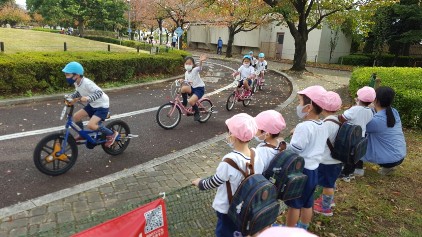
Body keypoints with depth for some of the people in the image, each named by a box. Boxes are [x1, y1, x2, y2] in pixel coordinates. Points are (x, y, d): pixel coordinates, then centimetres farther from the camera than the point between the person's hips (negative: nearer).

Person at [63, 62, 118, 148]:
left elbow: (99, 92, -37)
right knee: (76, 116, 2)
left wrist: (87, 98, -49)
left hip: (102, 106, -9)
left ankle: (111, 134, -2)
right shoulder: (76, 83, -3)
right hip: (92, 105, 9)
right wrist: (70, 96, -2)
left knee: (91, 125, -20)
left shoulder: (86, 83, -28)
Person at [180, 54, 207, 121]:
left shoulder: (195, 70, -14)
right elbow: (186, 82, 10)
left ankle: (197, 113, 4)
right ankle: (184, 102, -1)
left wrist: (200, 61, -59)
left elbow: (200, 68, -37)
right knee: (183, 88, -25)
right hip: (192, 88, 6)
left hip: (200, 88, -6)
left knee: (191, 101, -25)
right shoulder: (186, 73, 8)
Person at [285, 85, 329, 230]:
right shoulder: (323, 127, 2)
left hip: (300, 170, -8)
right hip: (313, 170, 8)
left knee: (294, 205, 9)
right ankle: (303, 229, 39)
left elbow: (292, 151, -22)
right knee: (307, 203, 21)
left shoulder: (303, 127, -25)